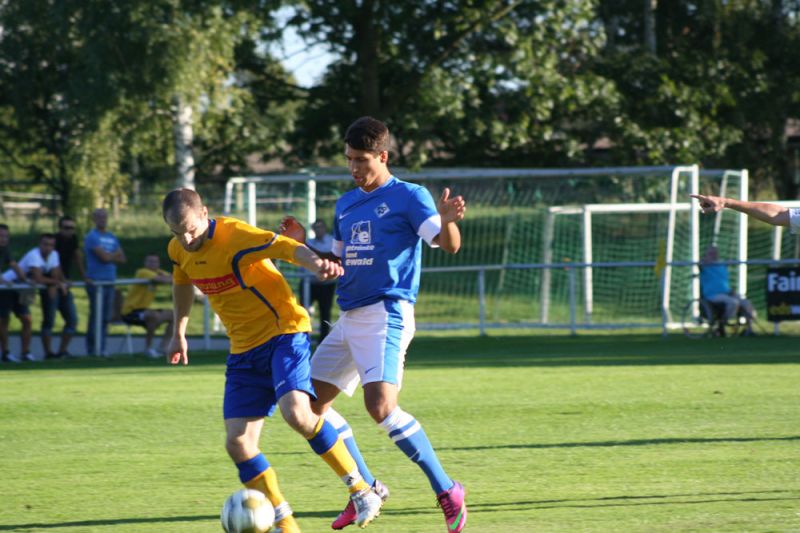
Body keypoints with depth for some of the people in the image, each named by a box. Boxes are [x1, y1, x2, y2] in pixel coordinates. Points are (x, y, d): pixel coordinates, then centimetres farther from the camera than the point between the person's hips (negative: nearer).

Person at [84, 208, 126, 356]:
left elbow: (121, 258, 12)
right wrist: (115, 254, 5)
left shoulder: (112, 237, 18)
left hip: (110, 281, 7)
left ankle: (101, 348, 10)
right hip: (96, 281, -7)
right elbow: (104, 257, -14)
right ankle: (92, 348, -5)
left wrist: (109, 257, -5)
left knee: (106, 317, 6)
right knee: (96, 316, -8)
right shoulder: (92, 237, -5)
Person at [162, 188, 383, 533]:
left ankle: (361, 491, -14)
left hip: (284, 333, -7)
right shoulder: (178, 251, 2)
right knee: (237, 442, -6)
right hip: (244, 349, 7)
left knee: (296, 413, -30)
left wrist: (315, 264, -52)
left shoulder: (235, 236, -20)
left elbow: (288, 248, -32)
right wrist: (178, 333, 29)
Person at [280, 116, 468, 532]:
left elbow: (448, 245, -15)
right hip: (350, 318, 9)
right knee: (310, 404, 8)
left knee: (381, 405, -26)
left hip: (387, 314, -9)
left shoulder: (408, 197, -5)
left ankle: (446, 491, -15)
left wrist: (447, 220, -36)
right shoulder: (345, 204, 17)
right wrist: (303, 244, 10)